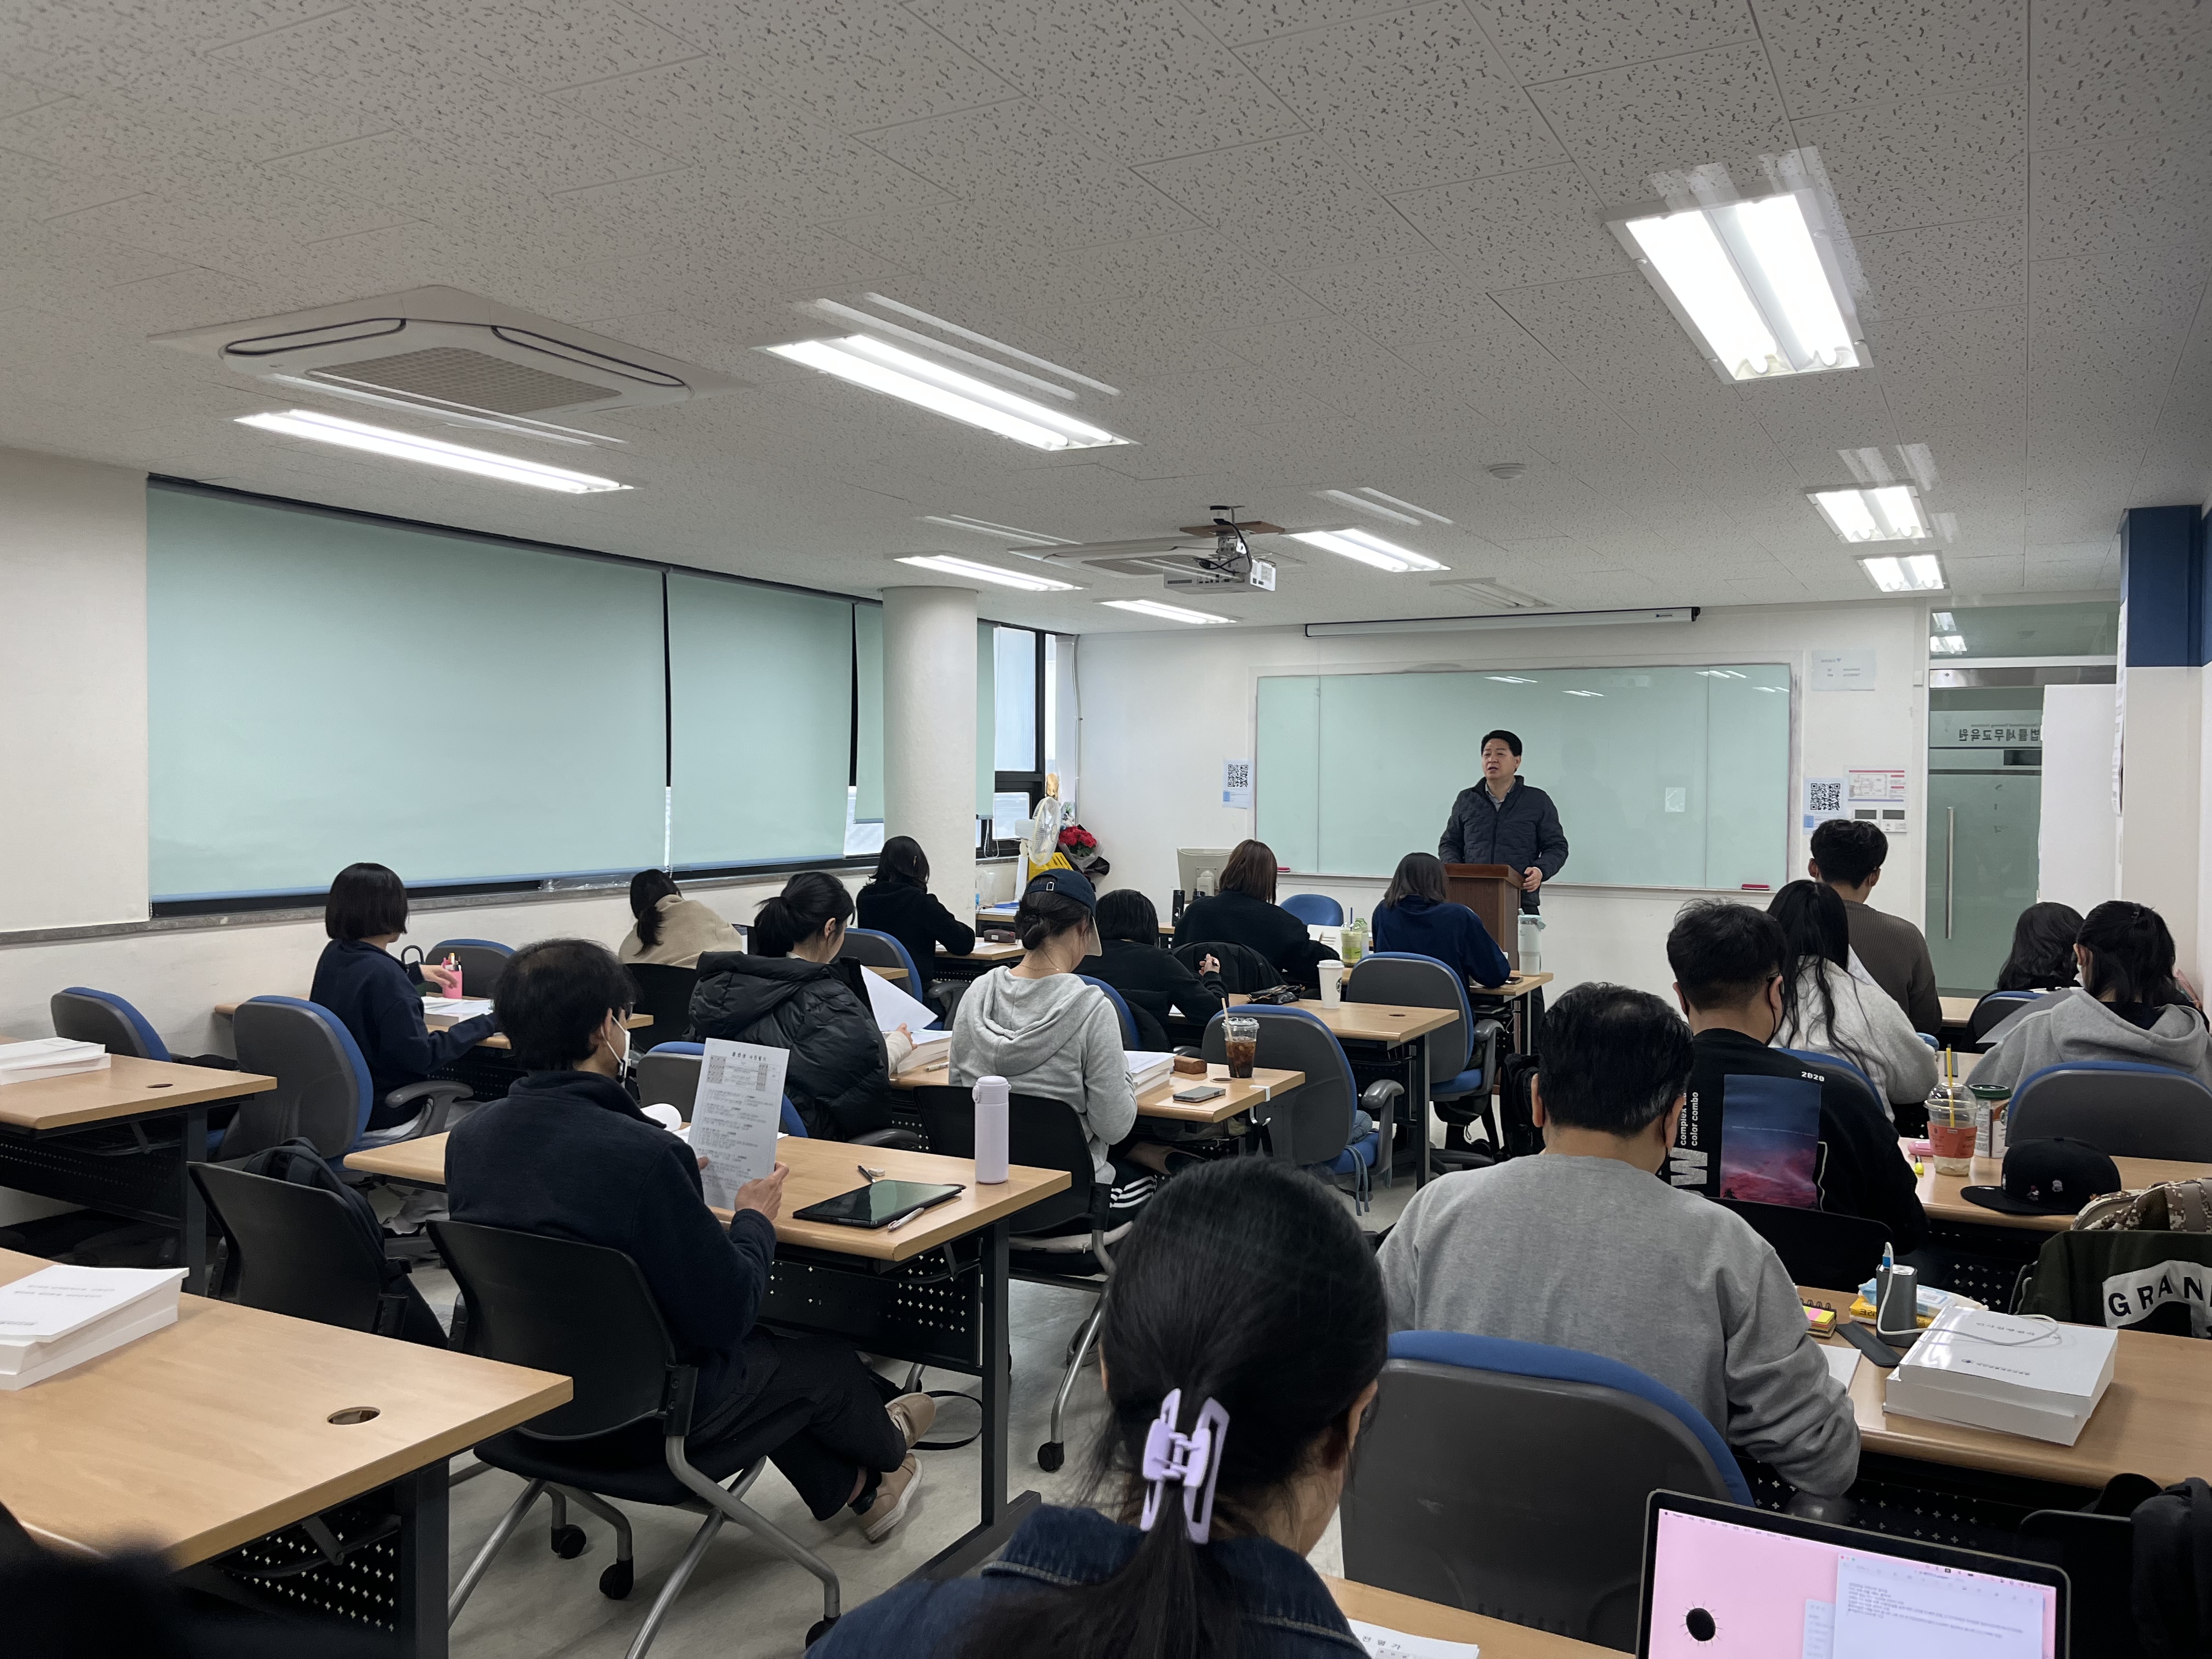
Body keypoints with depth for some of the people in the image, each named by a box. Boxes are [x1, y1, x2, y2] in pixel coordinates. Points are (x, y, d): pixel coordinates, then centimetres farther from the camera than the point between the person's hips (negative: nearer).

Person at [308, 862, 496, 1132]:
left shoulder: (333, 956, 1)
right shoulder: (383, 973, -26)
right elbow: (421, 1056, -26)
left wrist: (415, 973, 32)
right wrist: (489, 1022, -19)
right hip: (383, 1115, -9)